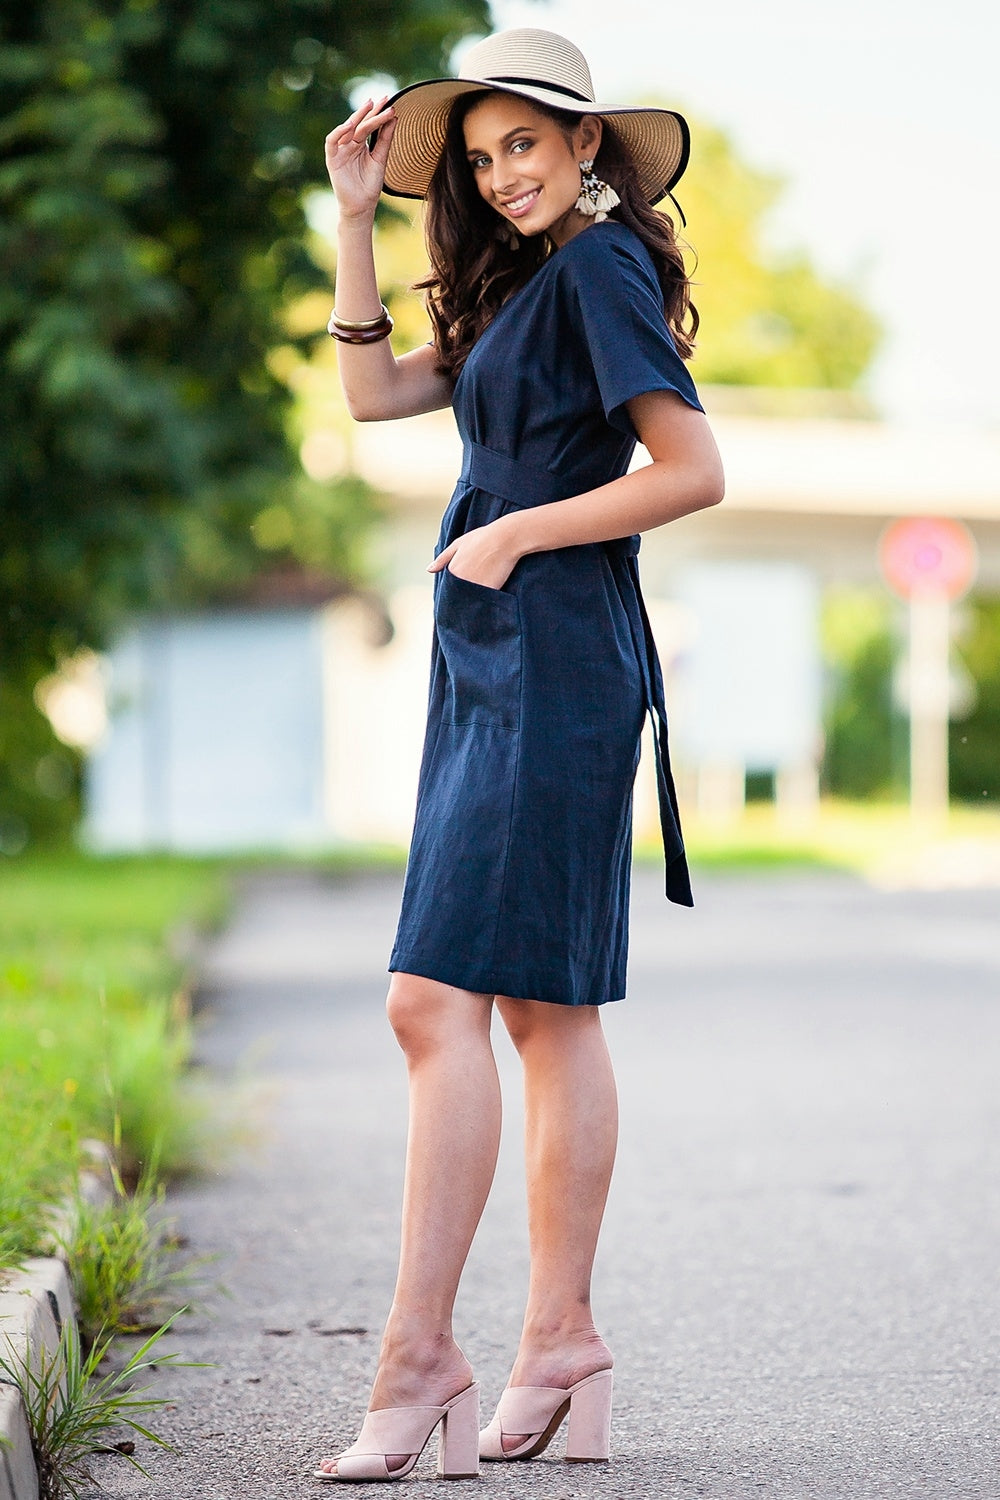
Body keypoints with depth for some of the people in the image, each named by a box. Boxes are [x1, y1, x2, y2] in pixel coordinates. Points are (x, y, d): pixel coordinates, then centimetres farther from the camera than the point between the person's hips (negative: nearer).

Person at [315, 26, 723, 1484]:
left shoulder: (600, 268, -9)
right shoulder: (524, 285, 18)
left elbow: (694, 470, -16)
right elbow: (376, 390, 25)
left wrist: (519, 532, -13)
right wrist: (354, 215, 18)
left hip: (552, 668, -10)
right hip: (495, 669, 10)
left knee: (439, 1002, -15)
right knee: (548, 1011, 9)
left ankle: (419, 1356, -18)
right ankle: (562, 1344, 13)